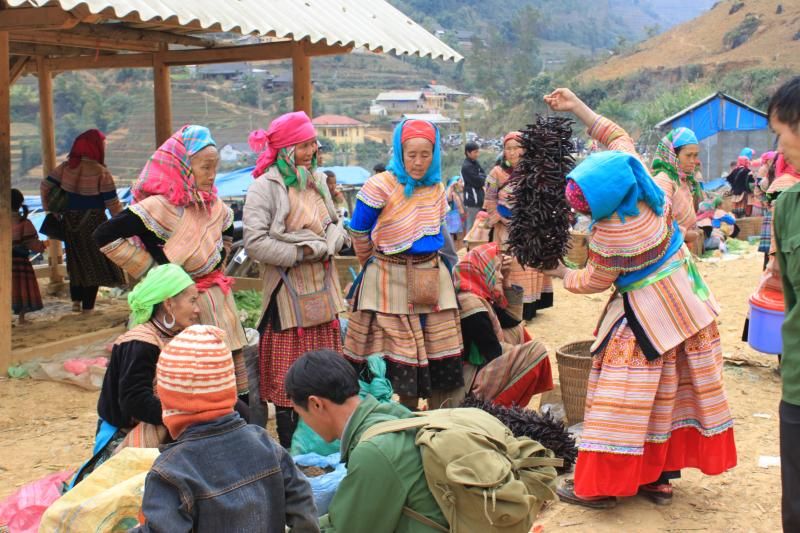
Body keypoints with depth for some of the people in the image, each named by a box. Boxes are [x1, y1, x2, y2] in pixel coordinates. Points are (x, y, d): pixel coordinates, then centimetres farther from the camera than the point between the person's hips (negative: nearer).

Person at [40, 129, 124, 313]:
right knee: (94, 263, 7)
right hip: (93, 223, -5)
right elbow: (112, 203, -14)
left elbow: (45, 185, 3)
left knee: (76, 261, 21)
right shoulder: (101, 172, -15)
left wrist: (49, 208, 14)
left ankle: (76, 300, 21)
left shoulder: (66, 167, 0)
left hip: (70, 222, 5)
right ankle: (88, 307, 9)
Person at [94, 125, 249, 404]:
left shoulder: (213, 204, 5)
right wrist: (150, 269, -16)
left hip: (218, 297, 7)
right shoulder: (160, 206, -18)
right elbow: (105, 236, -22)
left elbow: (228, 232, 29)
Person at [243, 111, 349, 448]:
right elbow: (255, 242, -17)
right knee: (287, 374, 1)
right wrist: (300, 253, -15)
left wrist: (323, 247, -8)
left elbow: (337, 227, 13)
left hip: (322, 287, 7)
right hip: (287, 291, -7)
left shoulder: (317, 180, 11)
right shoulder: (265, 187, -10)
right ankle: (289, 448, 11)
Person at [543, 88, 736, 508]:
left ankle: (600, 485, 10)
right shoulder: (641, 178, -12)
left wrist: (561, 273, 7)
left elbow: (592, 282, -11)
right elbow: (618, 137, 6)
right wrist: (576, 107, 6)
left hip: (647, 313, -8)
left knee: (625, 394, 1)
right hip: (684, 297, 9)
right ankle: (660, 476, 27)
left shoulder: (611, 234, -29)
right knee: (671, 389, 14)